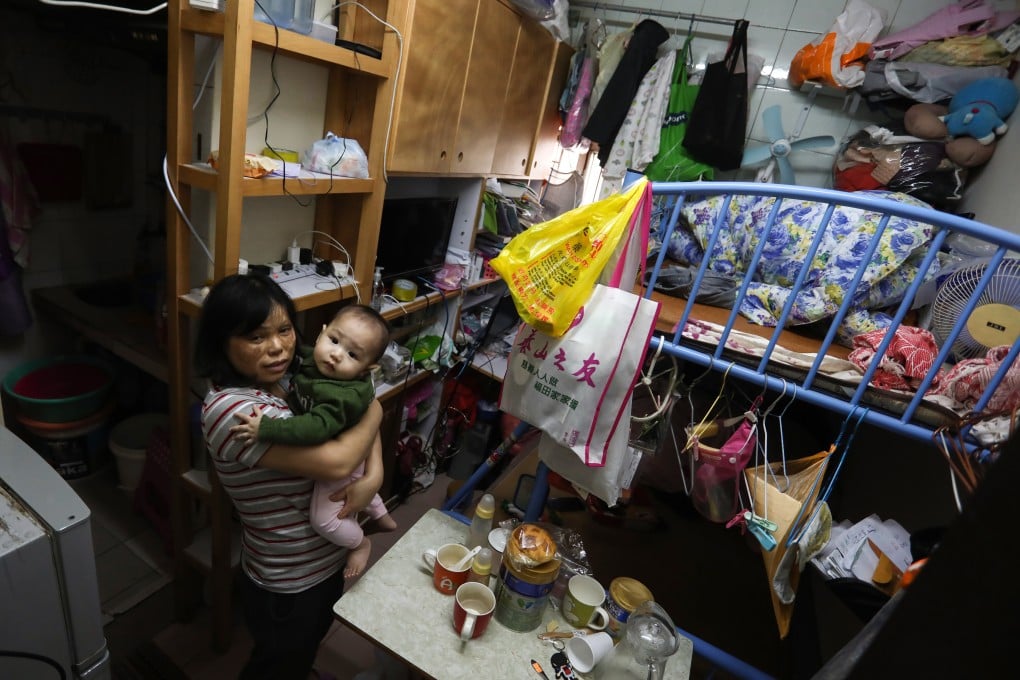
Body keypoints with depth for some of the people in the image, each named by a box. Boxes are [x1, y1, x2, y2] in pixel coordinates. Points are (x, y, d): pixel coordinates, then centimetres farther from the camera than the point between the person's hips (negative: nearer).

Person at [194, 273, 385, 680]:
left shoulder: (292, 380, -7)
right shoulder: (229, 409, -31)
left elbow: (358, 415, 1)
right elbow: (335, 461, -37)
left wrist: (374, 475, -17)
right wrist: (374, 414, -18)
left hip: (326, 562, 7)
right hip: (287, 586, -7)